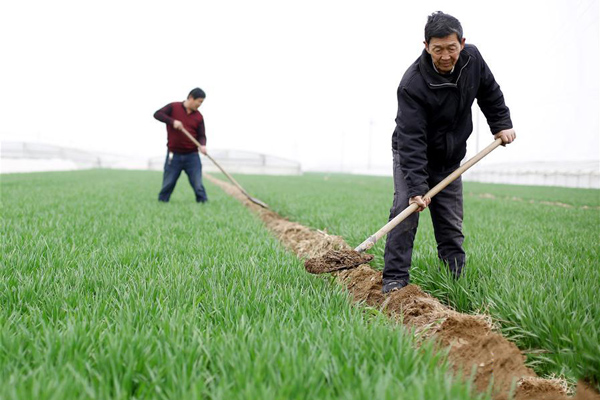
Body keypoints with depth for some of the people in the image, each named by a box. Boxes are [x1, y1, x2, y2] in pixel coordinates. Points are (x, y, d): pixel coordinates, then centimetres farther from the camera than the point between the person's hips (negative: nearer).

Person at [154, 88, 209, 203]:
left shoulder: (199, 117, 7)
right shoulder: (173, 107, 0)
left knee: (198, 186, -2)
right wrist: (172, 121, -22)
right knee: (168, 184, 4)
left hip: (192, 156, 2)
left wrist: (202, 145, -18)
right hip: (174, 155, -2)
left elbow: (201, 135, 4)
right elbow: (157, 114, -9)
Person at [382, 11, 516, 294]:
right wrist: (416, 187, -39)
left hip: (450, 159, 5)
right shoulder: (412, 84, -30)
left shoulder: (472, 58, -13)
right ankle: (395, 279, -12)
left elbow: (489, 91, 10)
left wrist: (501, 124, 6)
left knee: (452, 225, 5)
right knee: (405, 211, -18)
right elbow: (411, 140, -34)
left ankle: (456, 280, 12)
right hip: (412, 156, -4)